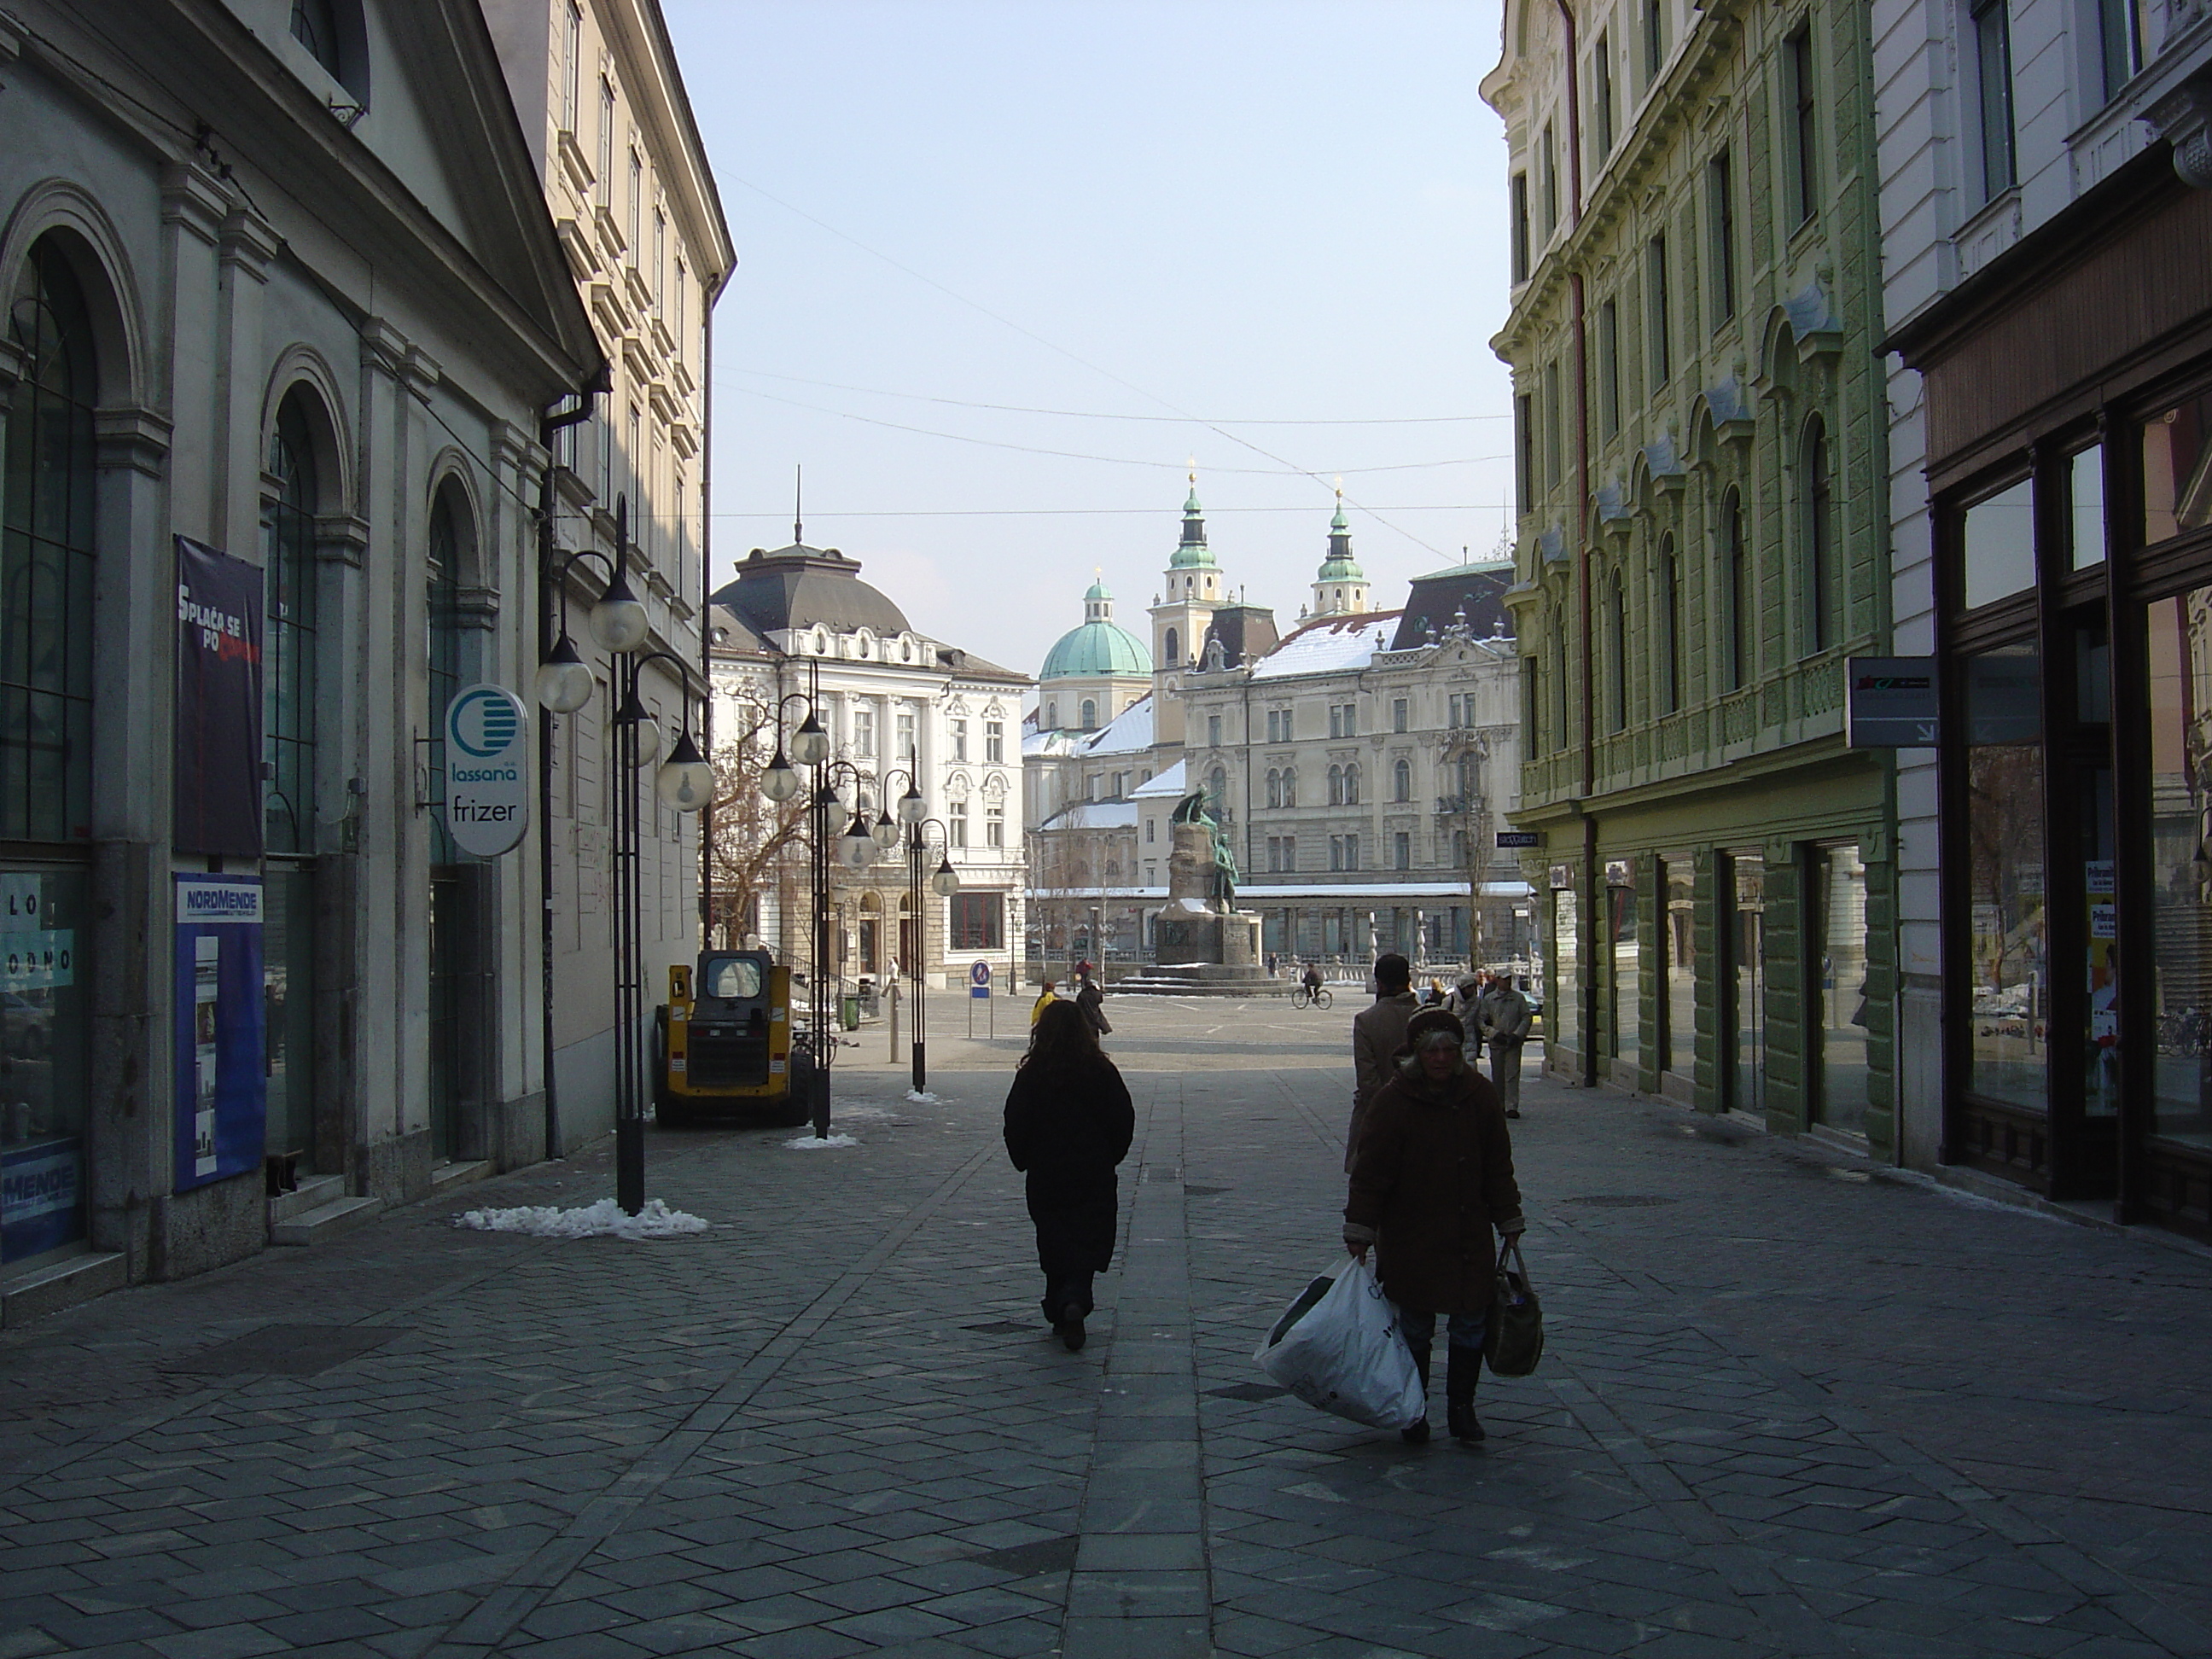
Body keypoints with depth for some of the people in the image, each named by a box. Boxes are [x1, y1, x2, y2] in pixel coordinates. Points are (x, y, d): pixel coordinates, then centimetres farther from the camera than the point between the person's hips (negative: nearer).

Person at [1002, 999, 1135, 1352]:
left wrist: (1024, 1162, 10)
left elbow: (1015, 1125, -5)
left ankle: (1060, 1313, 14)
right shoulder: (1102, 1071, -5)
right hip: (1095, 1176, 0)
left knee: (1054, 1244, 13)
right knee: (1087, 1243, 4)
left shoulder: (1031, 1074, -7)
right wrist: (1109, 1158, 13)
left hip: (1046, 1176, 0)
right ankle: (1076, 1300, -19)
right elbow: (1125, 1120, -1)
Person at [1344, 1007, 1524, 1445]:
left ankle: (1461, 1408, 19)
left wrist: (1509, 1221, 11)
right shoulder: (1392, 1103, -12)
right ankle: (1413, 1413, 18)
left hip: (1470, 1236, 3)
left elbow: (1498, 1165, 10)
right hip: (1410, 1240, -3)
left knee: (1470, 1324, 5)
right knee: (1414, 1328, 5)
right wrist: (1359, 1233, -11)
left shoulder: (1479, 1097, 0)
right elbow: (1370, 1172, -9)